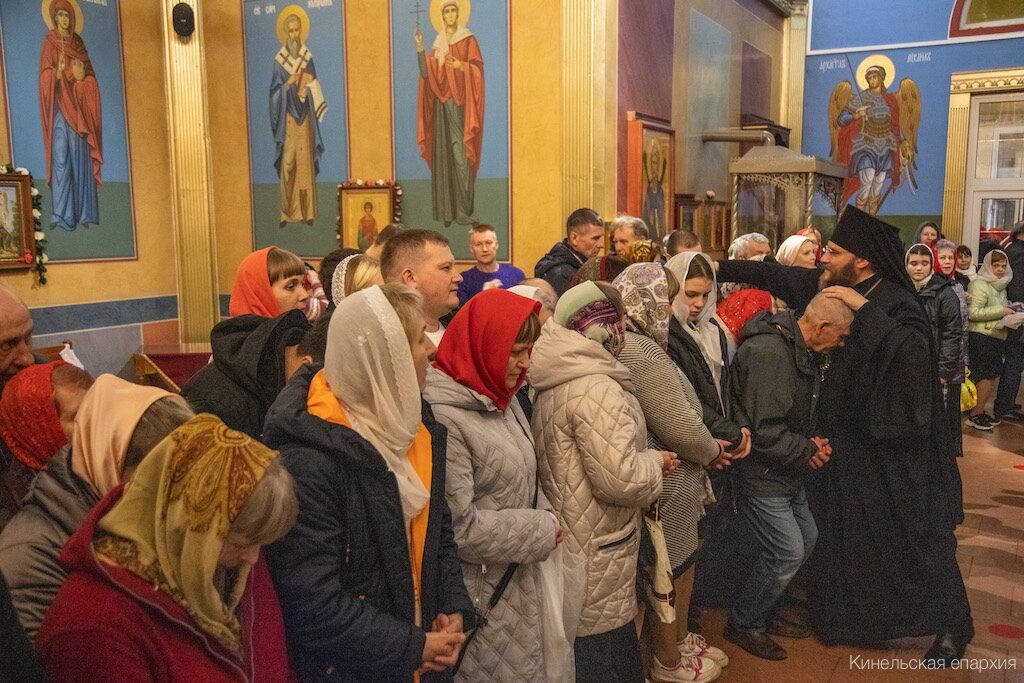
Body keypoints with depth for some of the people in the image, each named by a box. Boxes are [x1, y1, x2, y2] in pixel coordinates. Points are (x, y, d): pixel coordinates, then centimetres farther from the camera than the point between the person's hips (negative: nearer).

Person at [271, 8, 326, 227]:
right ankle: (287, 212, 0)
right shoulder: (279, 60, 2)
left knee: (306, 163, 0)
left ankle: (308, 211, 4)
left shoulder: (308, 57, 8)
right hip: (288, 117, -2)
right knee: (287, 163, -5)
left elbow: (314, 87, 9)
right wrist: (288, 83, -15)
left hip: (305, 116, 2)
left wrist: (307, 85, -11)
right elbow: (275, 91, 0)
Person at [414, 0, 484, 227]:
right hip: (442, 104, 5)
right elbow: (427, 74, 8)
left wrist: (461, 66, -22)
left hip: (460, 103, -5)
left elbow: (477, 68, -4)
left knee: (460, 155, -11)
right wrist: (419, 49, -3)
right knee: (443, 156, 2)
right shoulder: (438, 44, 17)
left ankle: (462, 211, -10)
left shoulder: (468, 40, 4)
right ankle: (446, 211, 6)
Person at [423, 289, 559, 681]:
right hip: (478, 595, -8)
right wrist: (540, 532, -15)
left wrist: (545, 519, -2)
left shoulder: (502, 398, 5)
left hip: (520, 582, 8)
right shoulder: (443, 417, -24)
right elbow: (459, 526, -26)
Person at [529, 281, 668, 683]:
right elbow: (620, 478, -27)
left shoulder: (559, 380, 9)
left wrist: (644, 459, 10)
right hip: (595, 557, -10)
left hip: (569, 540, 10)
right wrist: (656, 463, -8)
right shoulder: (595, 388, -24)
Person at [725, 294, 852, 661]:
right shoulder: (768, 353, -27)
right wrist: (808, 452, -15)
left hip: (789, 473, 10)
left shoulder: (804, 352, 6)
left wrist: (816, 440, 1)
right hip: (761, 474, -10)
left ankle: (765, 613, 33)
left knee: (807, 540, 15)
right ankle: (743, 624, 15)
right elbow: (764, 431, -29)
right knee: (788, 553, -6)